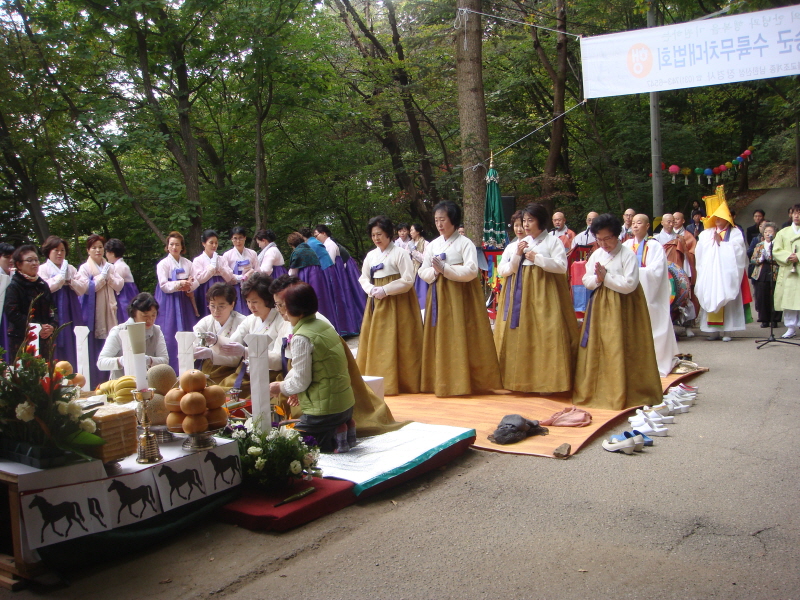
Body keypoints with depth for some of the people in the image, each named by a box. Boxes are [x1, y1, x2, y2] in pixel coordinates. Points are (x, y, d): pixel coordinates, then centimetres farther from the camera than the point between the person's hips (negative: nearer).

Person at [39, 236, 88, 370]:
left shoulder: (71, 269, 16)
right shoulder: (43, 269, 3)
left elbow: (84, 287, 6)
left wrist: (70, 281, -9)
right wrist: (61, 277, -7)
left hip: (70, 313, 4)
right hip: (53, 312, -4)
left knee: (71, 348, 3)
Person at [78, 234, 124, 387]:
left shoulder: (110, 267, 15)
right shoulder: (84, 268, 2)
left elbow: (120, 285, 7)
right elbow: (87, 288, -9)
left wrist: (109, 277, -8)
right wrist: (102, 276, -7)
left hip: (109, 312, 4)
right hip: (93, 312, -4)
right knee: (94, 349, -5)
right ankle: (94, 384, 1)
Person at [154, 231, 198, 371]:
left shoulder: (187, 263, 11)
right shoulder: (163, 264, 0)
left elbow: (196, 281, 4)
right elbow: (164, 285, -9)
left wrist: (188, 286, -17)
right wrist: (179, 284, -23)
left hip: (184, 302, 4)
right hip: (169, 302, -4)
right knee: (170, 335, -7)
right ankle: (171, 369, -2)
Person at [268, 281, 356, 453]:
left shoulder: (302, 338, -18)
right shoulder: (325, 326, 8)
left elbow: (301, 381, -14)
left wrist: (280, 387, 4)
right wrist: (298, 390, 16)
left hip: (324, 410, -9)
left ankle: (333, 439, -5)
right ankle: (341, 429, 9)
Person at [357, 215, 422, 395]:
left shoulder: (400, 253, -7)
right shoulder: (371, 255, 11)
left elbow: (408, 280, -12)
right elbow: (363, 278, 14)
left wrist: (385, 290, -16)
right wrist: (371, 290, -7)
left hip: (397, 304, -6)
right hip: (376, 303, 6)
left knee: (394, 344, -5)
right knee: (375, 342, 6)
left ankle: (399, 382, 3)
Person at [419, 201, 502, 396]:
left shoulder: (465, 243, -4)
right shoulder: (432, 245, 11)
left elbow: (471, 271, -14)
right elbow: (423, 272, 9)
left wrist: (444, 268, -16)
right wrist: (435, 272, -12)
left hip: (461, 297, -5)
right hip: (439, 297, 5)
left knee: (462, 339, -5)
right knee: (441, 339, 5)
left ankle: (464, 382, 3)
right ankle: (442, 383, 12)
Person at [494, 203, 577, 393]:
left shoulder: (553, 241, 1)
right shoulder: (520, 243, 14)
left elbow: (562, 266, -11)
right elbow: (505, 270, 10)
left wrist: (537, 258, -14)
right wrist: (517, 255, -6)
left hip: (544, 294, -5)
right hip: (521, 294, 5)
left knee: (546, 335, -8)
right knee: (520, 336, 4)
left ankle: (548, 381, -1)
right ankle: (522, 380, 12)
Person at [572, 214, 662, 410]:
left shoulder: (627, 255, -9)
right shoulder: (596, 255, 10)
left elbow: (629, 284, -17)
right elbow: (586, 281, 8)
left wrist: (605, 276, -14)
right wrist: (597, 279, -12)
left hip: (622, 308, -6)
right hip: (600, 307, 6)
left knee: (620, 351, -6)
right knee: (597, 349, 7)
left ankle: (622, 394, 3)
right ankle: (597, 391, 17)